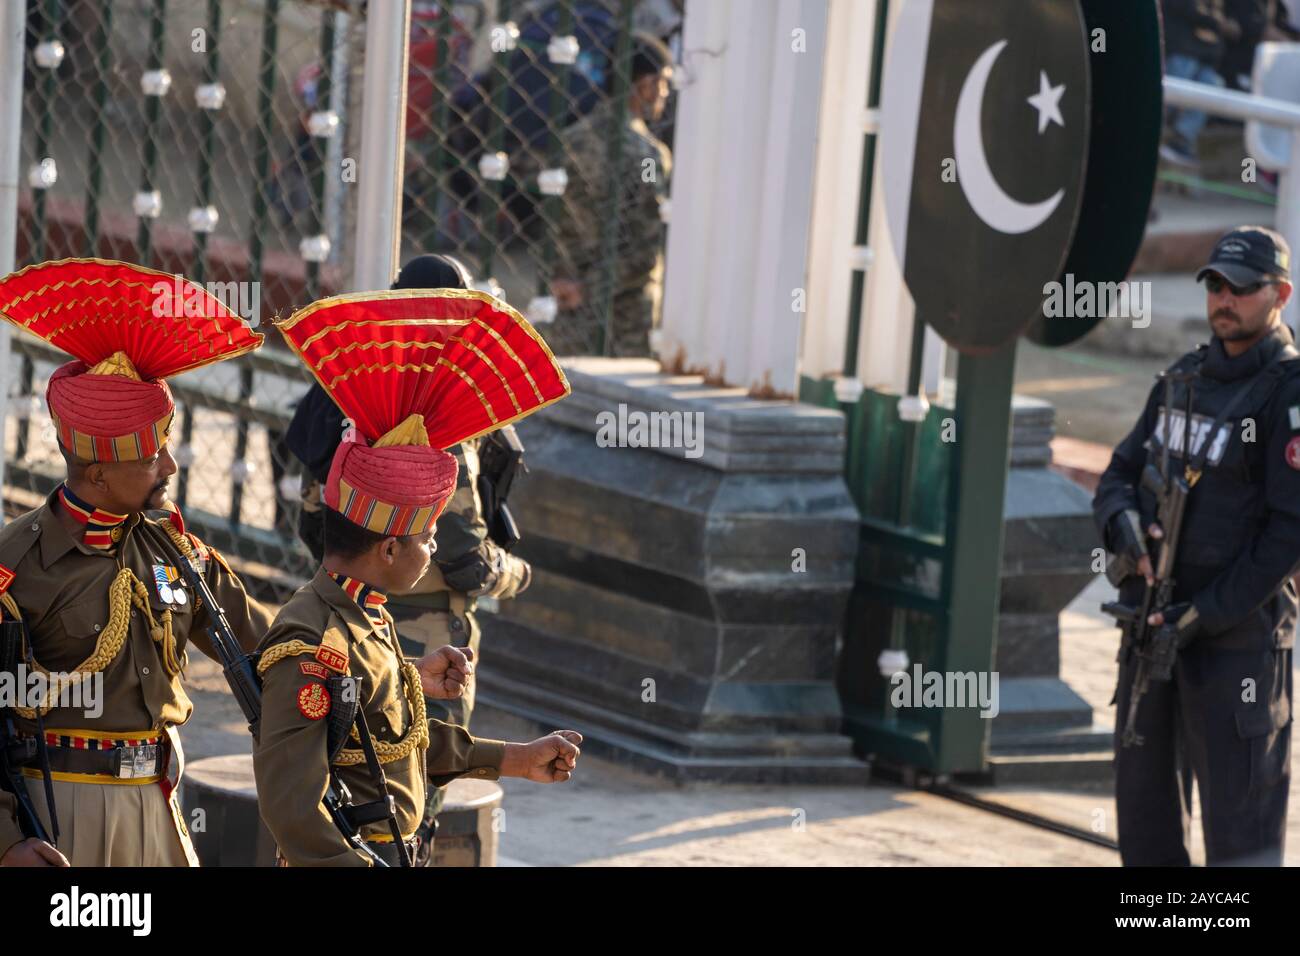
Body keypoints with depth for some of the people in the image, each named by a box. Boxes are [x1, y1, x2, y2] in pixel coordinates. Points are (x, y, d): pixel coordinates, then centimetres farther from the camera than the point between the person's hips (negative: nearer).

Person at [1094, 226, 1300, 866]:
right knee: (1143, 795, 13)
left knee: (1239, 813, -7)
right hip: (1152, 622, 8)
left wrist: (1206, 615, -18)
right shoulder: (1184, 378, 13)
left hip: (1239, 636, -8)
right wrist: (1122, 521, -11)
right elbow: (1119, 474, 14)